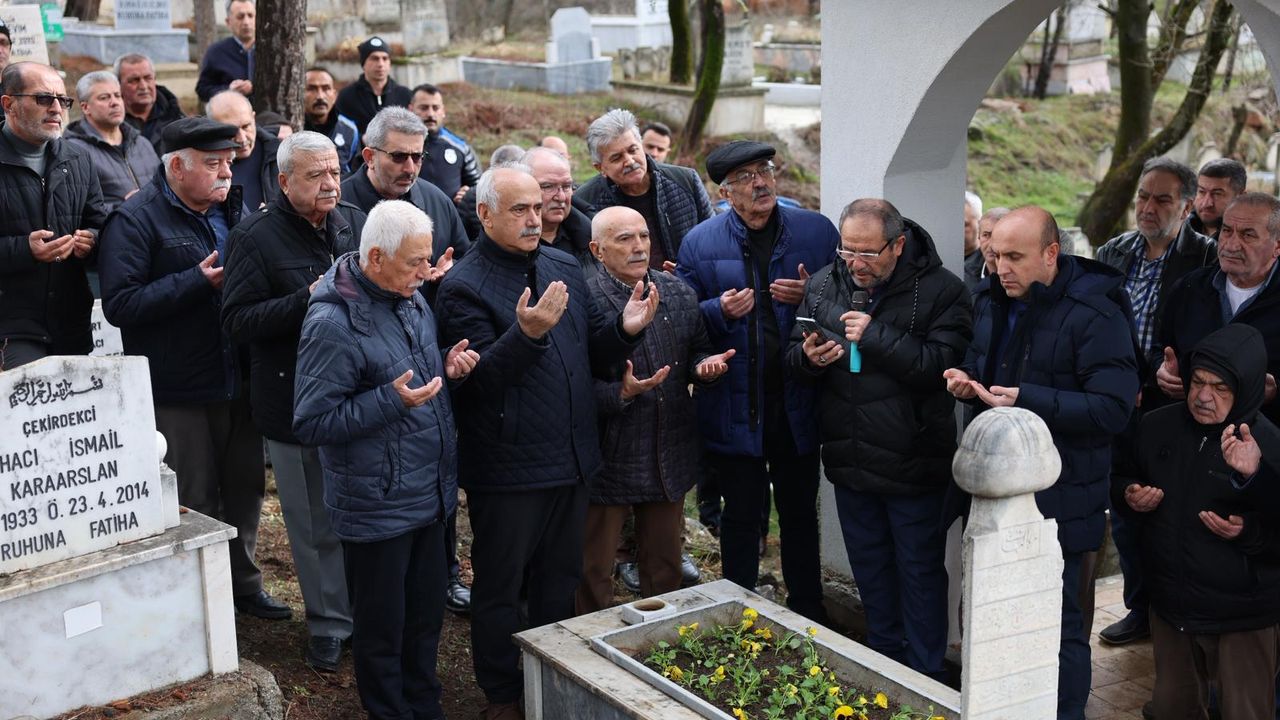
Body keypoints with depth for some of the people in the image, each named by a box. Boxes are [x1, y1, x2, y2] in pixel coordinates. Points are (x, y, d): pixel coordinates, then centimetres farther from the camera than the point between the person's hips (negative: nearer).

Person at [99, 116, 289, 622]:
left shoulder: (234, 211, 10)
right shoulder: (136, 220, -12)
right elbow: (119, 304, -22)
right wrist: (199, 281, -22)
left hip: (238, 385, 7)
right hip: (177, 394, -7)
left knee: (245, 489, 17)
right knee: (193, 503, 4)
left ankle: (243, 583, 34)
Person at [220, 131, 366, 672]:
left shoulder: (356, 223, 7)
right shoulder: (256, 237, -8)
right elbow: (237, 321, -16)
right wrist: (309, 299, -25)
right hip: (294, 401, -4)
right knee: (316, 523, 8)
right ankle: (330, 623, 25)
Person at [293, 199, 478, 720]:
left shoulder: (411, 299, 5)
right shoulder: (332, 323, -20)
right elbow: (310, 424, -19)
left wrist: (447, 369, -1)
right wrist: (391, 400, -26)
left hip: (430, 496, 8)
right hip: (378, 508, -7)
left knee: (427, 617, 20)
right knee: (383, 629, 9)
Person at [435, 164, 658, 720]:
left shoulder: (564, 268, 8)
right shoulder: (463, 287, -13)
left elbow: (592, 350, 13)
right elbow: (479, 377, -22)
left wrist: (625, 328, -8)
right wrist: (528, 333, -36)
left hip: (571, 460, 7)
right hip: (507, 466, -7)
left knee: (560, 581, 21)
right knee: (500, 589, 9)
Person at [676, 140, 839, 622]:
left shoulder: (817, 232, 0)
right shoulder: (700, 243, -2)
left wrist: (812, 297, -15)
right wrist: (721, 311, -19)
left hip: (798, 402, 1)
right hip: (735, 409, -1)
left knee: (800, 512, 16)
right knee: (742, 516, 11)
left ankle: (808, 612, 32)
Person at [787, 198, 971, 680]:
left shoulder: (941, 291, -13)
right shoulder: (823, 286, 3)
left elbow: (942, 365, -24)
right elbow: (792, 359, 9)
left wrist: (876, 336, -26)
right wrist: (808, 357, -14)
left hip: (912, 463, -5)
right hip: (850, 460, 5)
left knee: (919, 571, 8)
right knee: (870, 569, 20)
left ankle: (926, 676, 23)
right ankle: (884, 661, 38)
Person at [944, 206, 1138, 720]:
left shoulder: (1095, 314, -17)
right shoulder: (993, 302, 8)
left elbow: (1113, 408, -23)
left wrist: (1028, 401, -28)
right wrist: (966, 380, 1)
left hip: (1057, 499, -8)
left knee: (1056, 621, 1)